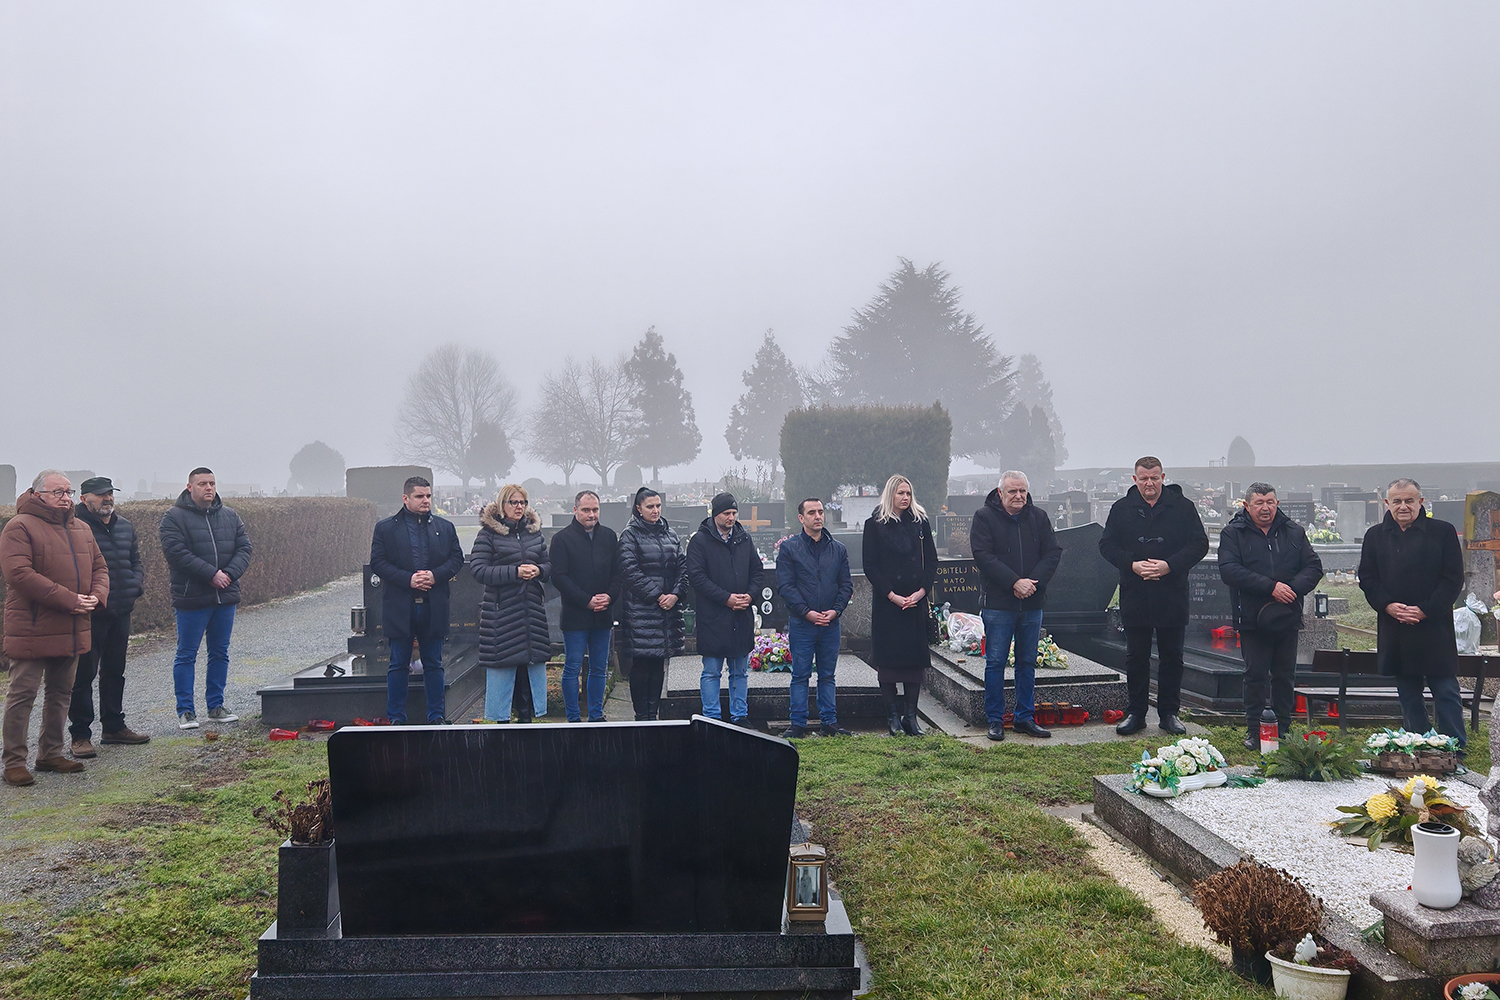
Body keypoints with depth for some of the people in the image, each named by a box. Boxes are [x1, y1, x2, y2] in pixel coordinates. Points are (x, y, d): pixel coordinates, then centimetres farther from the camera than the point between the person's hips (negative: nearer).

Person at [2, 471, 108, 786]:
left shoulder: (81, 529, 15)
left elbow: (99, 567, 17)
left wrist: (97, 595, -6)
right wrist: (68, 599, -22)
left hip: (72, 630, 8)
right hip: (31, 631, -7)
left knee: (61, 694, 15)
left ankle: (51, 754, 26)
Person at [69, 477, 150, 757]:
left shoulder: (125, 526, 13)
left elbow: (136, 561, 22)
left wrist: (136, 585, 5)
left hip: (121, 611, 7)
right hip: (90, 612, -7)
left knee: (115, 671, 16)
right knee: (84, 674, -2)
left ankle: (114, 726, 28)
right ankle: (80, 735, 5)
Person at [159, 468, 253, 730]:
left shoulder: (230, 516, 11)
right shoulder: (174, 517, -6)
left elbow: (244, 548, 7)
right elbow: (176, 552, -16)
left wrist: (230, 573, -11)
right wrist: (211, 574, -20)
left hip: (225, 598, 5)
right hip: (191, 599, -5)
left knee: (220, 653, 12)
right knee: (186, 654, 1)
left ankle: (216, 706, 21)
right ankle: (185, 710, 9)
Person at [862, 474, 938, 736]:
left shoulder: (920, 523, 10)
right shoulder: (875, 525, 2)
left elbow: (931, 561, 8)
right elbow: (870, 566, -2)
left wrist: (921, 591, -6)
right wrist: (891, 595, -11)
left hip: (917, 600, 3)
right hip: (886, 601, -3)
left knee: (915, 655, 1)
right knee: (888, 656, -2)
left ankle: (910, 715, 7)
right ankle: (893, 714, 7)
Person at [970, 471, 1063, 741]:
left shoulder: (1038, 517, 8)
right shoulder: (984, 517, -5)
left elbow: (1053, 553, 3)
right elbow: (983, 557, -13)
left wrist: (1033, 582, -12)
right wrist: (1014, 582, -19)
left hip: (1032, 604, 4)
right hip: (997, 603, -4)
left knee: (1028, 662, 11)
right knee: (995, 663, 1)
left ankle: (1025, 717, 21)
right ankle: (995, 720, 10)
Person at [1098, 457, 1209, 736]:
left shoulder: (1183, 507, 0)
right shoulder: (1122, 508, 4)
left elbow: (1199, 544, -2)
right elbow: (1107, 545, 4)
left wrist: (1170, 565, -16)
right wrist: (1132, 564, -13)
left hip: (1172, 595, -1)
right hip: (1134, 595, 1)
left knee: (1172, 657, 7)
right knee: (1136, 657, 8)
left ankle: (1169, 713, 18)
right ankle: (1136, 713, 17)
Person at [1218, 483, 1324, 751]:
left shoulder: (1294, 532, 10)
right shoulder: (1233, 533, -2)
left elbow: (1314, 567, 5)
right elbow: (1229, 570, -15)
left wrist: (1293, 588, -15)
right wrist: (1270, 587, -21)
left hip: (1287, 618, 3)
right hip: (1252, 620, -3)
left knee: (1285, 676, 10)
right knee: (1256, 675, 1)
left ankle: (1283, 729, 20)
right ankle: (1255, 731, 10)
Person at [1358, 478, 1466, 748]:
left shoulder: (1443, 532, 1)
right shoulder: (1375, 535, 10)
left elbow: (1453, 579, -3)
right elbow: (1367, 578, 7)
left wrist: (1425, 610, -13)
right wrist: (1388, 606, -9)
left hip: (1434, 626, -3)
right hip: (1394, 629, 3)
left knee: (1446, 692, -1)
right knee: (1408, 694, 10)